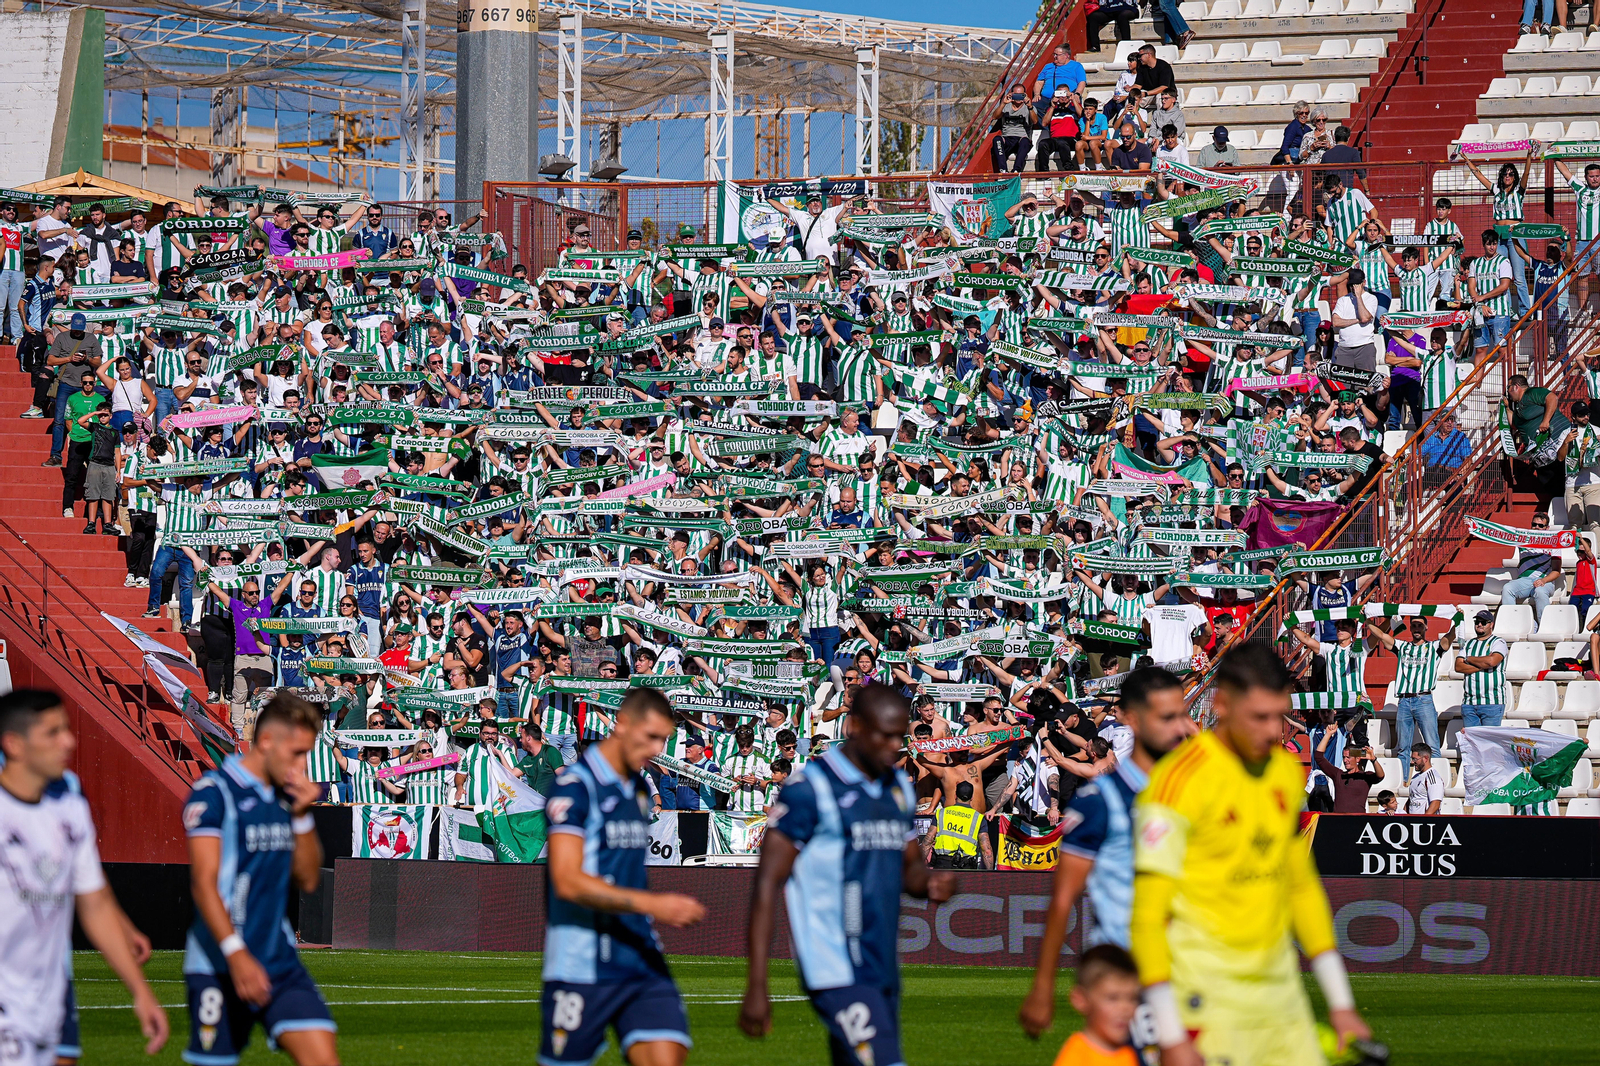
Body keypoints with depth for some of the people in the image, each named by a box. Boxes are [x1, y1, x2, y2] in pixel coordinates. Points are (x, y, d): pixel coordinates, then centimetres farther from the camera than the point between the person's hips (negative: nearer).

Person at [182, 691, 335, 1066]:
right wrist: (236, 954, -26)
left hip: (280, 961, 6)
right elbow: (204, 882, -16)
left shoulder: (287, 797, 12)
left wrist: (302, 816, 1)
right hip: (220, 967, -6)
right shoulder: (214, 793, -9)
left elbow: (307, 880, 15)